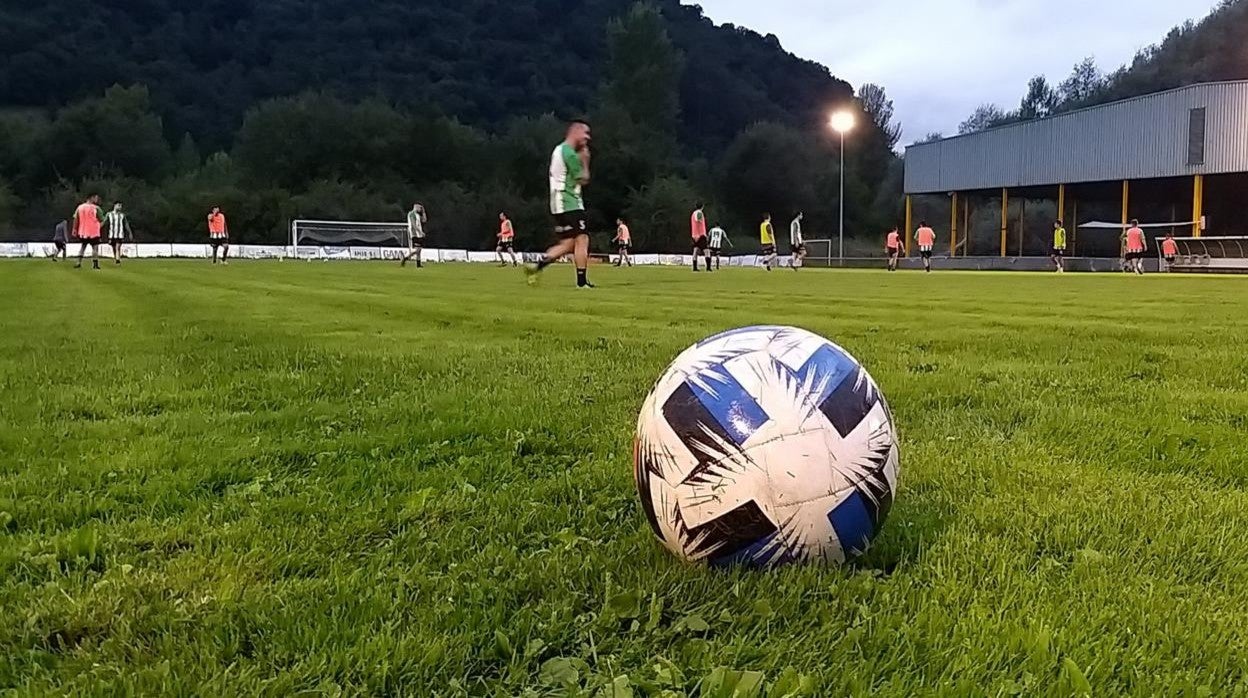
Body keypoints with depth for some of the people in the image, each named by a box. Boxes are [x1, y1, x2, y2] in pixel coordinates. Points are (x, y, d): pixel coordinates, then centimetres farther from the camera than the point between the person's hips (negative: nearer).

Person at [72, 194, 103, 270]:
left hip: (82, 232, 5)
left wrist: (75, 229, 8)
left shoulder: (80, 207, 4)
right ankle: (95, 264, -4)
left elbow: (76, 219, 4)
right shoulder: (96, 208, -10)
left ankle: (79, 263, 11)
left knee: (82, 246, 19)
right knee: (95, 247, 3)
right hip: (93, 232, -5)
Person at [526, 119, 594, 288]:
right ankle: (582, 281, -10)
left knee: (567, 244, 10)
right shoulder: (570, 153, -13)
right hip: (570, 204, -10)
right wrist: (585, 160, 3)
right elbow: (583, 180, -10)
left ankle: (536, 267, 4)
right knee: (582, 240, -10)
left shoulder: (559, 149, 19)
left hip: (560, 205, 10)